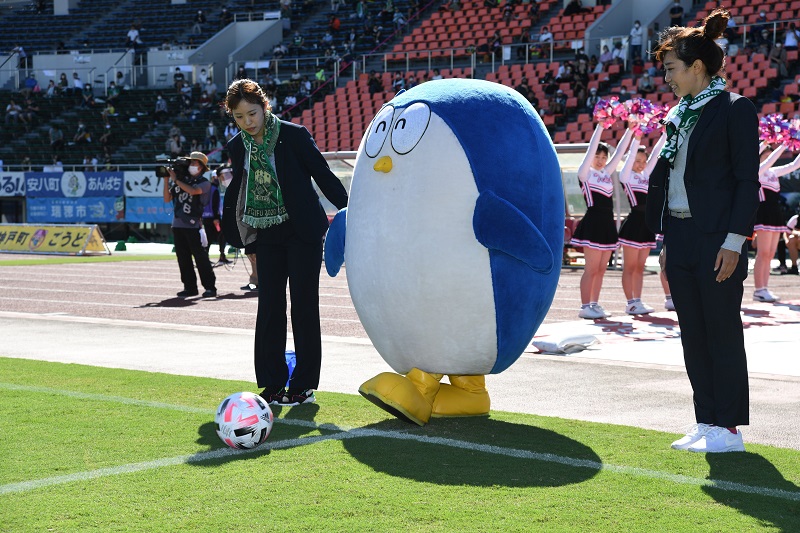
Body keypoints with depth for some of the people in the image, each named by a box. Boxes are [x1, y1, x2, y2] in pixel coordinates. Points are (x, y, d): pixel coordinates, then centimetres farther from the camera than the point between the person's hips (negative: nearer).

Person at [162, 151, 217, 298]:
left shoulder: (204, 183, 1)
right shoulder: (183, 180, 15)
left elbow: (192, 191, -19)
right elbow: (167, 199, 12)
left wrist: (175, 179, -12)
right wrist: (166, 180, 4)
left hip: (193, 225, -6)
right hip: (177, 224, 6)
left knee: (200, 256, -7)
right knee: (183, 257, 5)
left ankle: (210, 287, -6)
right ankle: (190, 287, 11)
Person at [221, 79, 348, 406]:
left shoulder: (293, 135, -10)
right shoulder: (238, 147, 5)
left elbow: (323, 175, -6)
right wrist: (246, 240, 17)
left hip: (302, 232, -5)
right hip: (268, 237, 5)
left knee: (304, 306, -2)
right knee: (269, 308, 3)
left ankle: (304, 385, 5)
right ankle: (273, 384, 11)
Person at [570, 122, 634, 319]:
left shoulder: (606, 173, 15)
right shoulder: (585, 173, -3)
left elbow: (619, 152, 15)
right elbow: (591, 148, -10)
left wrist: (630, 130, 11)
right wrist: (600, 126, -13)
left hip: (607, 223, 7)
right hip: (593, 222, -7)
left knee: (601, 269, 8)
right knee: (592, 269, -7)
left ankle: (594, 304, 13)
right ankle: (585, 306, -4)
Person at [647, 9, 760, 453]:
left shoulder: (734, 110, -7)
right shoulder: (678, 115, 15)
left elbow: (747, 180, -11)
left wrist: (734, 241, -16)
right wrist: (664, 238, 13)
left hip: (716, 239, -8)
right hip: (679, 237, 8)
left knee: (722, 331, -3)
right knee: (693, 334, 9)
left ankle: (729, 428, 3)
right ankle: (706, 423, 16)